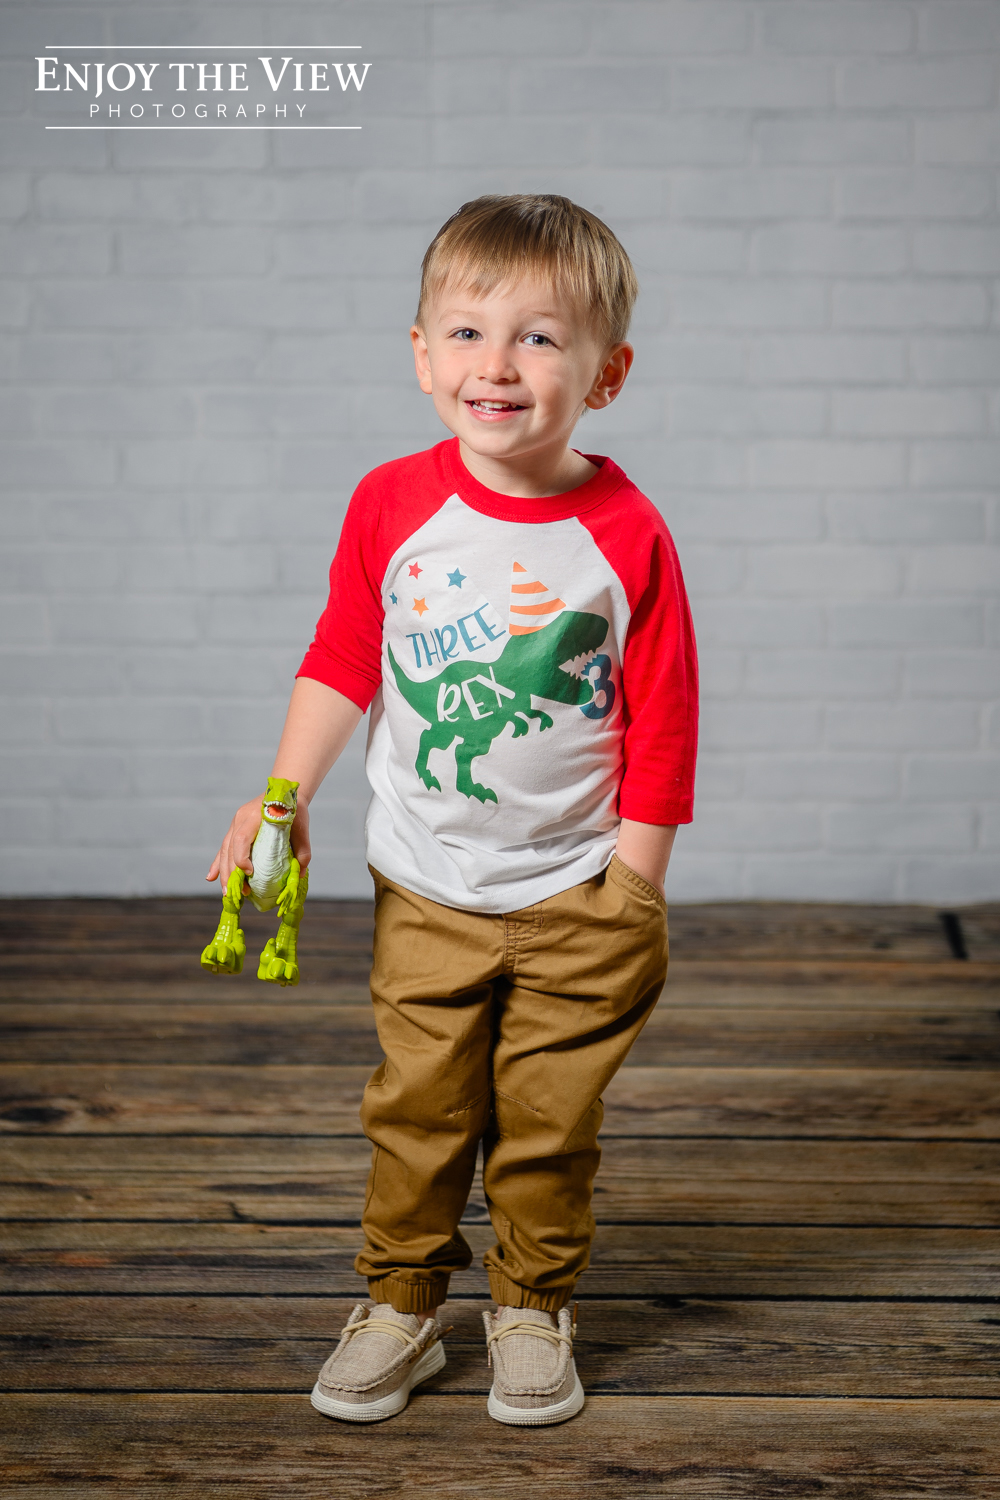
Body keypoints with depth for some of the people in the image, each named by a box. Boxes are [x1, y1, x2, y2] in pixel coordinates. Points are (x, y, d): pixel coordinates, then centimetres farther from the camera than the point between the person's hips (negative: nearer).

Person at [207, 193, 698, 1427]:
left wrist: (635, 886, -6)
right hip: (426, 889, 2)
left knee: (550, 1120, 10)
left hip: (575, 892, -1)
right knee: (416, 1108, 10)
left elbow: (662, 722, -7)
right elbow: (342, 661, 5)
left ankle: (532, 1308, 30)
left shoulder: (626, 536, -12)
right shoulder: (391, 505, -6)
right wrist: (282, 799, -3)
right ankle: (400, 1303, 29)